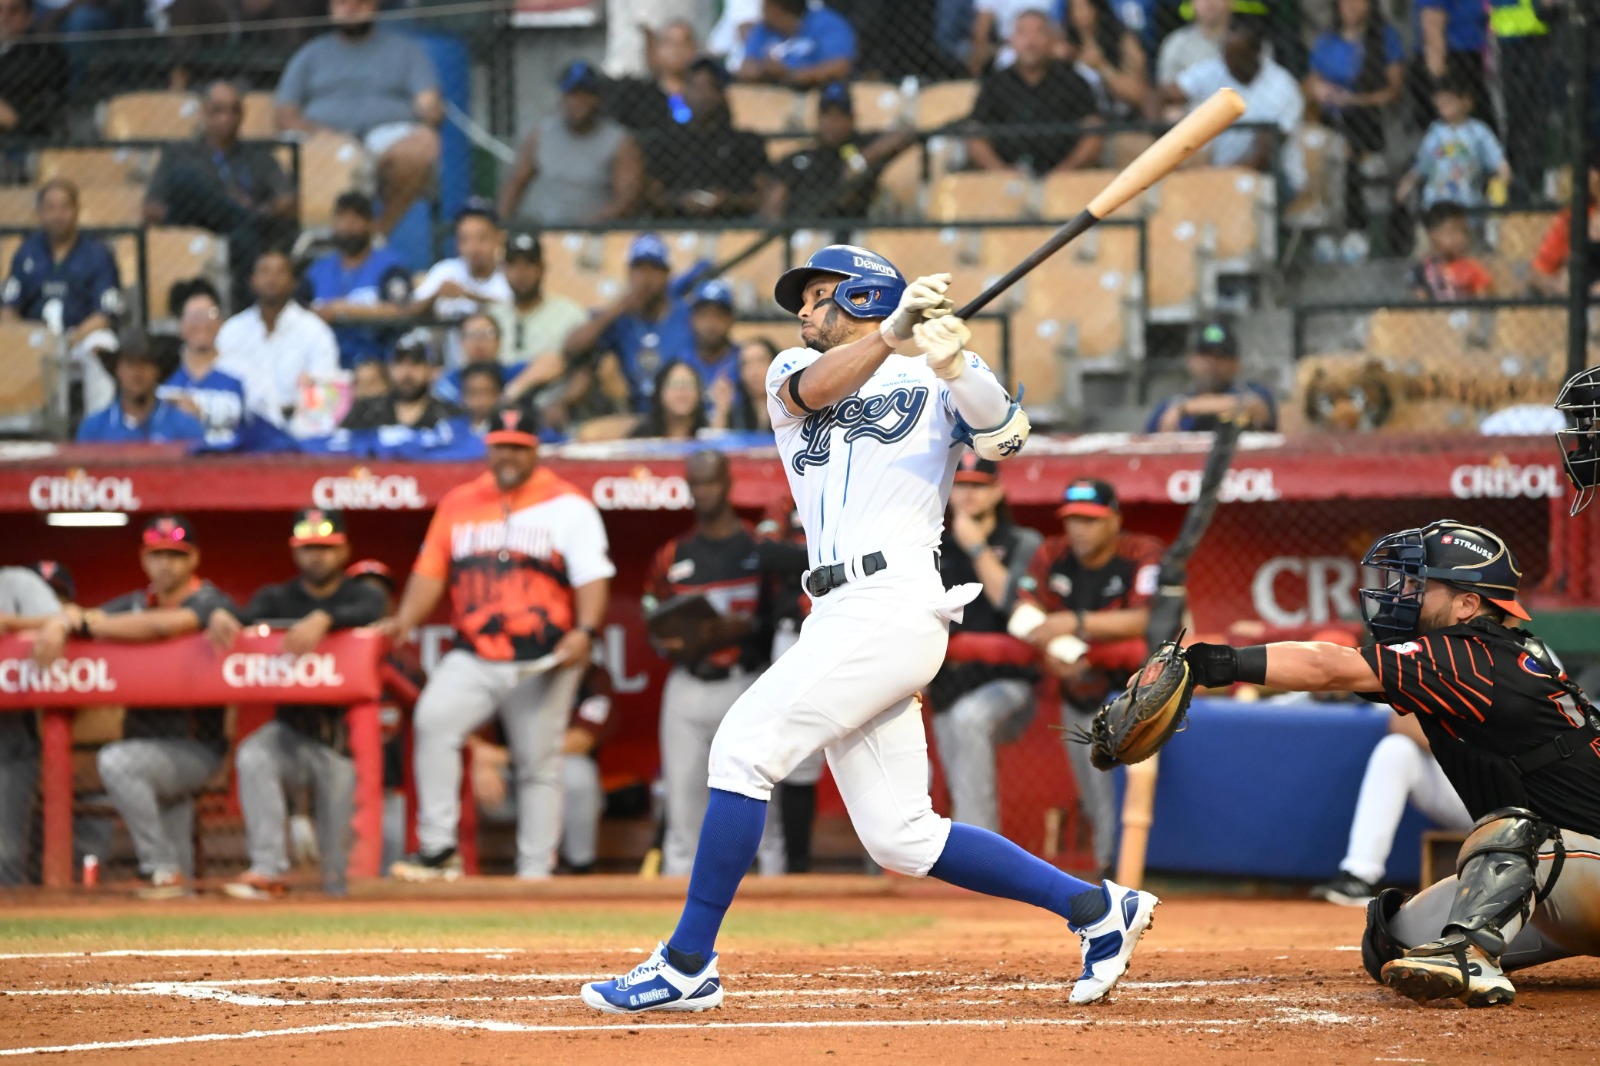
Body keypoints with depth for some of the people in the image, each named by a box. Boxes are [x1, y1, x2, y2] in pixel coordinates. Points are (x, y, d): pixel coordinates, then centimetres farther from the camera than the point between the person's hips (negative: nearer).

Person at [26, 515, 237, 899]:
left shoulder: (211, 604, -9)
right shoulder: (135, 605, 10)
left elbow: (162, 625, -28)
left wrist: (85, 623, -24)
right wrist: (60, 622, -23)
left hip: (196, 748, -7)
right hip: (149, 748, 7)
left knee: (115, 762, -31)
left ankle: (163, 870, -26)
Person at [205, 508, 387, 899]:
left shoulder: (364, 595, 5)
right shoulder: (277, 598, 11)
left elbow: (367, 615, -19)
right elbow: (251, 617, -10)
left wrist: (322, 620, -40)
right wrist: (221, 616, -35)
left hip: (345, 732, -1)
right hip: (292, 731, 1)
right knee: (252, 757, -32)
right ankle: (268, 870, -37)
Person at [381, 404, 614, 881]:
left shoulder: (568, 505, 3)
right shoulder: (458, 503, 14)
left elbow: (593, 575, -5)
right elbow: (431, 570, 14)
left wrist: (585, 631, -21)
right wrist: (406, 619, -2)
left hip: (543, 664, -2)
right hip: (472, 658, 2)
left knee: (539, 765, 2)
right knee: (432, 721, -22)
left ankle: (535, 873, 8)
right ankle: (437, 850, -20)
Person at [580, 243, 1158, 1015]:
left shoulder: (932, 374, 7)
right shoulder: (794, 370, 20)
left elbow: (1007, 439, -11)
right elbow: (815, 389, -5)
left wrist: (957, 369, -29)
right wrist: (889, 337, -23)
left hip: (896, 600, -7)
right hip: (841, 617, 7)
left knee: (744, 747, -15)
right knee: (900, 839, 6)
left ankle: (688, 965, -11)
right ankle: (1098, 909, 15)